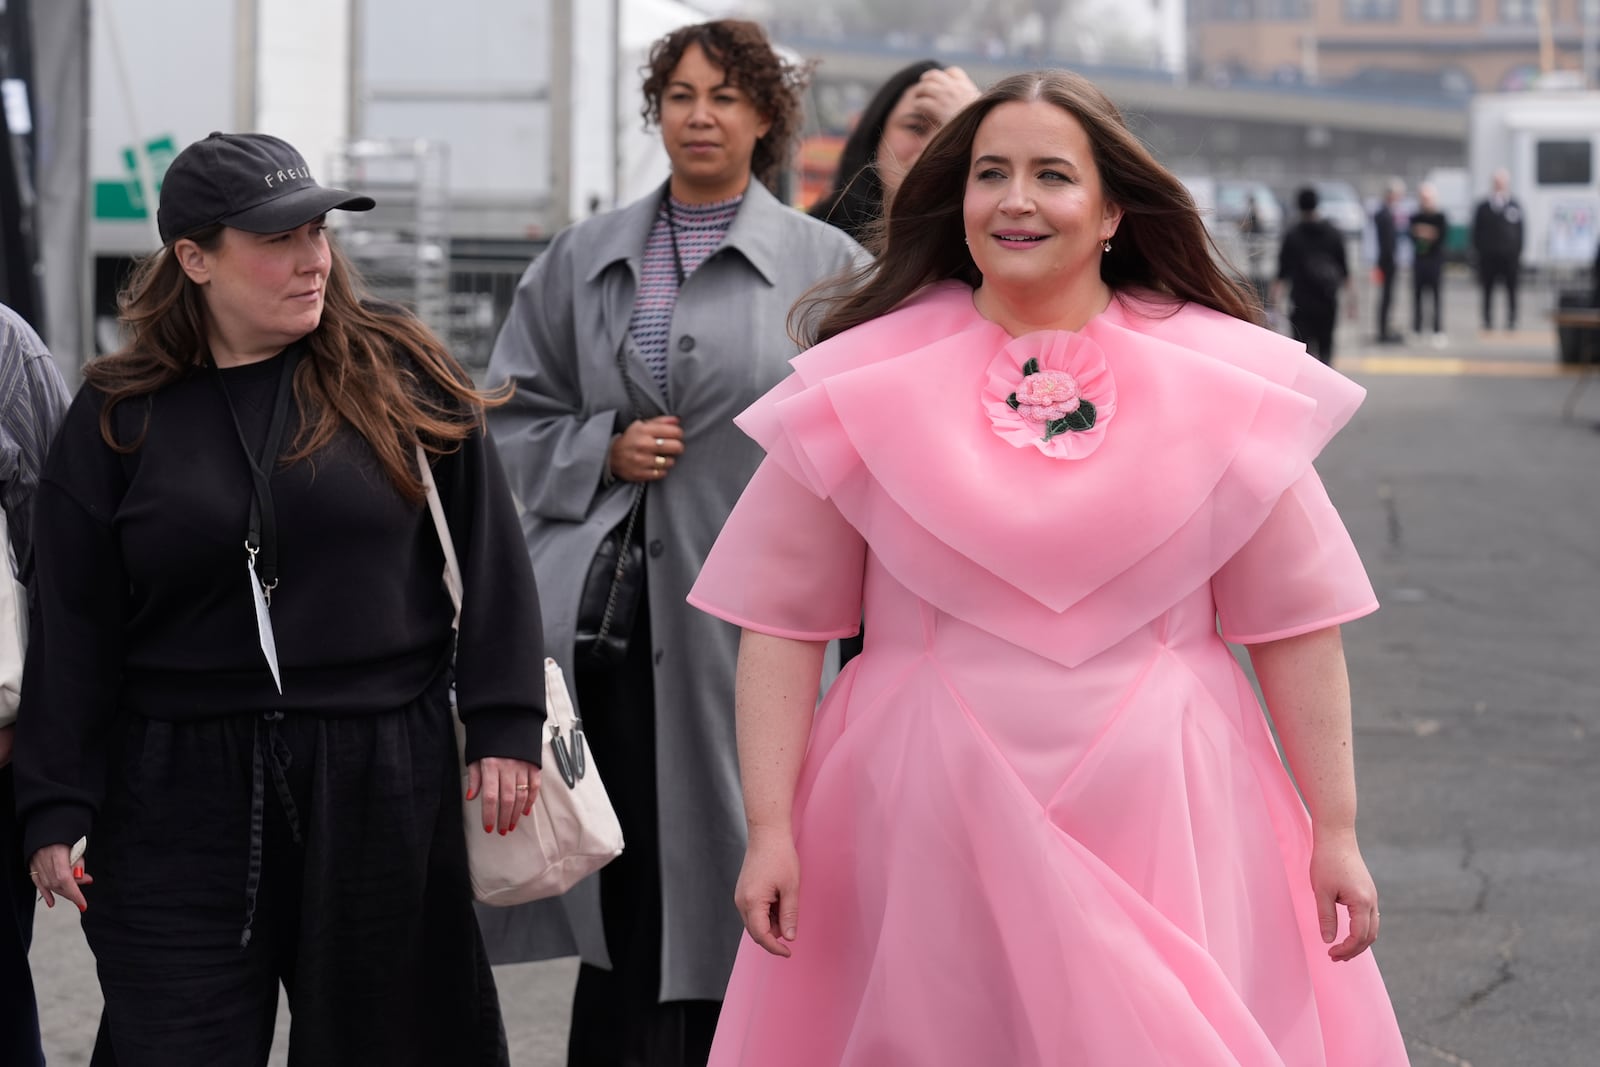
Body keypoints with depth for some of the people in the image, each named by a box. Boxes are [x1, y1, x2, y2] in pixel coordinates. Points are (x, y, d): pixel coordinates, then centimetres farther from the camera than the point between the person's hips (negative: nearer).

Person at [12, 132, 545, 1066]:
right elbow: (73, 629, 4)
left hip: (383, 783, 0)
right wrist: (56, 806, 0)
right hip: (180, 803, 0)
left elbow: (490, 556, 3)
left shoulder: (401, 374, 2)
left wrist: (506, 726, -4)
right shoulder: (118, 417, 4)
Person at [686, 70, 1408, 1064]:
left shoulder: (1225, 380, 2)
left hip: (1162, 825, 0)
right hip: (929, 824, 0)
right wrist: (770, 828, -5)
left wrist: (1335, 833, 2)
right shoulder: (866, 384, 1)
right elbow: (783, 621, 1)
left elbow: (1294, 623, 4)